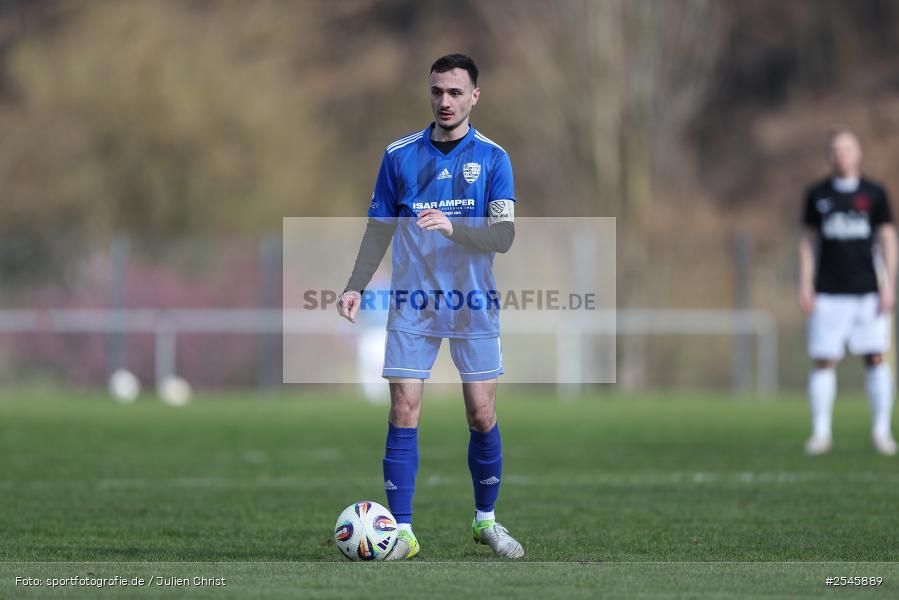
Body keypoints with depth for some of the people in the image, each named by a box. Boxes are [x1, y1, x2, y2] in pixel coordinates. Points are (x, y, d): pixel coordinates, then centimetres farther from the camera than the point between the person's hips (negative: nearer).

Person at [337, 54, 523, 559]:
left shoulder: (493, 158, 0)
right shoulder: (399, 155, 5)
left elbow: (504, 236, -10)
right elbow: (379, 230, 12)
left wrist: (453, 227, -27)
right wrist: (356, 287, 2)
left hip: (474, 307, -1)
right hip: (412, 304, 1)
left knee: (483, 416, 1)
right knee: (404, 412, -7)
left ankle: (486, 519, 21)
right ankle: (402, 531, -3)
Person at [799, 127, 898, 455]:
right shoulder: (817, 194, 8)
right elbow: (807, 240, 11)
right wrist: (805, 286, 3)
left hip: (867, 292, 0)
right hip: (828, 293, 0)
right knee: (823, 361, -4)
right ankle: (821, 432, 2)